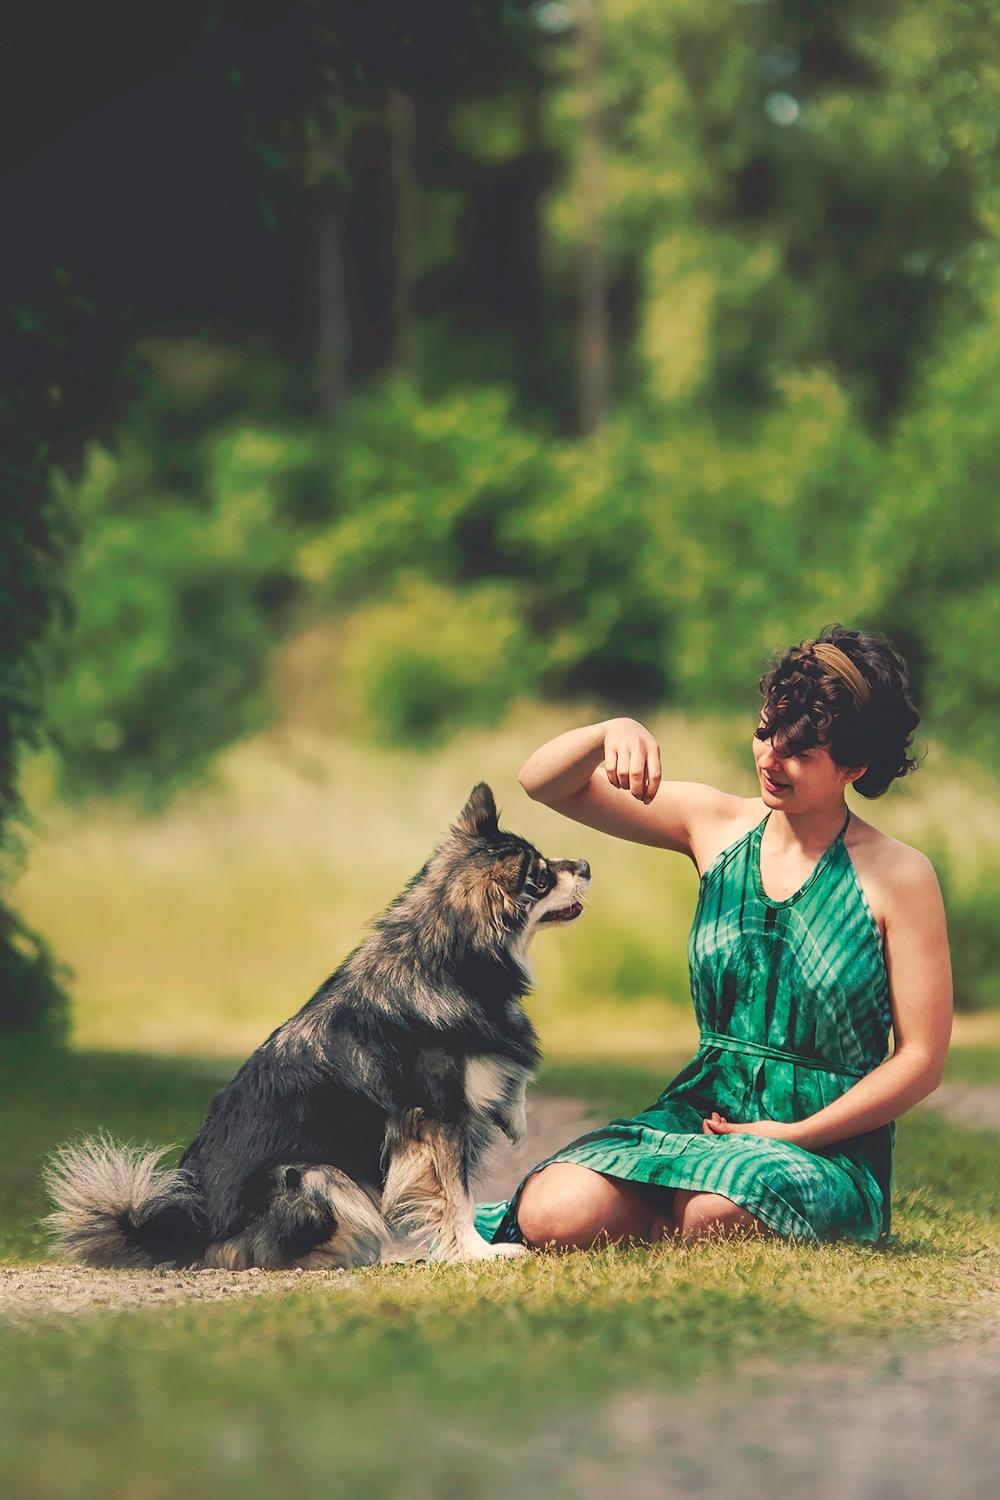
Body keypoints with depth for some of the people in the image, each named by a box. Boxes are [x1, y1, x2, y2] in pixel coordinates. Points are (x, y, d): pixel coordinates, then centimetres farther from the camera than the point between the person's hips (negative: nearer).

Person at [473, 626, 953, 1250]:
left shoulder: (898, 876, -6)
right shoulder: (716, 824, 4)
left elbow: (922, 1059, -6)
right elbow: (544, 783, 3)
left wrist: (795, 1137, -13)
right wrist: (612, 731, -18)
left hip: (828, 1146, -3)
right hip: (699, 1114, 3)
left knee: (716, 1212, -37)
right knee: (555, 1215, -25)